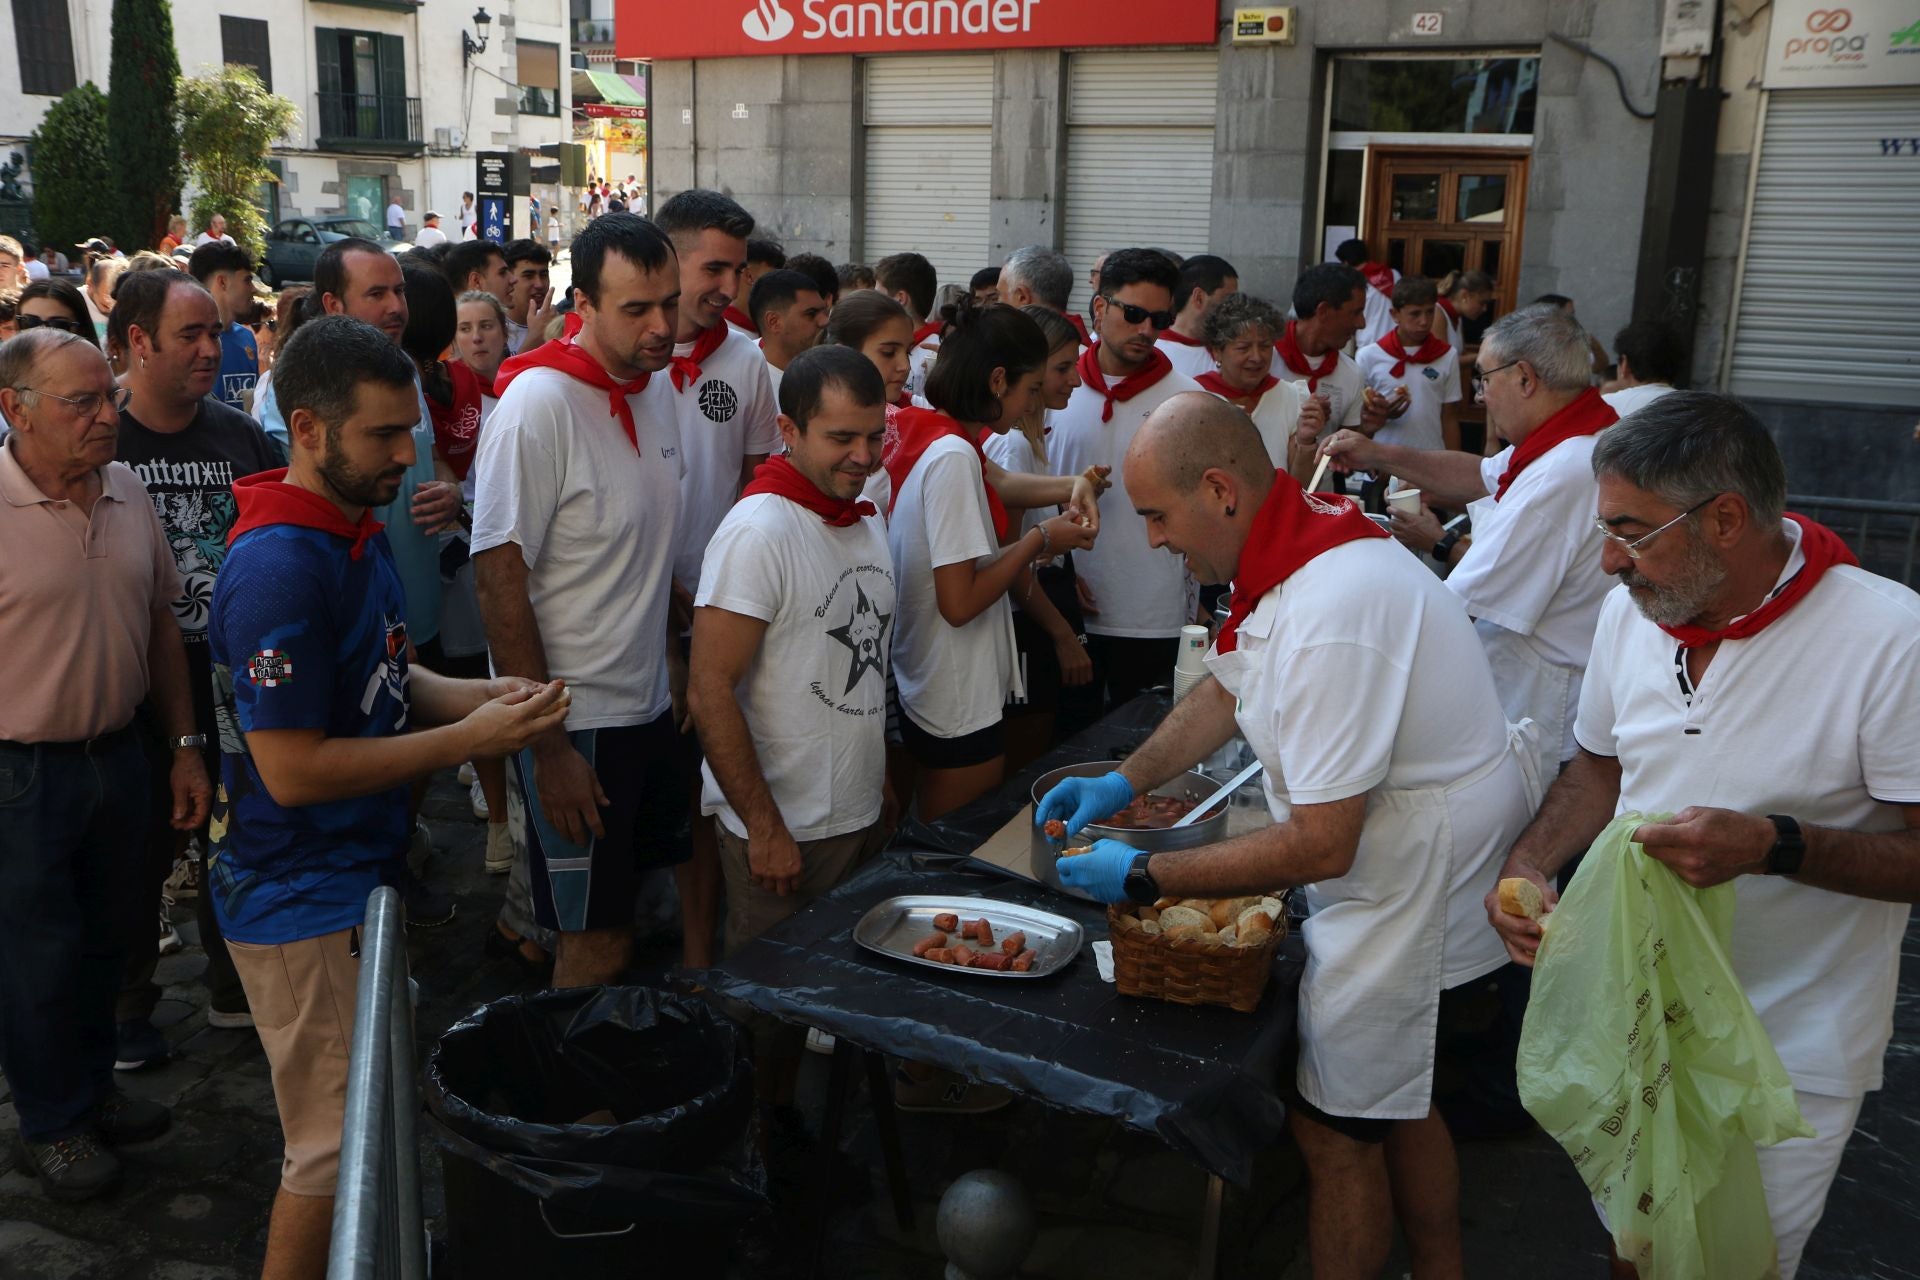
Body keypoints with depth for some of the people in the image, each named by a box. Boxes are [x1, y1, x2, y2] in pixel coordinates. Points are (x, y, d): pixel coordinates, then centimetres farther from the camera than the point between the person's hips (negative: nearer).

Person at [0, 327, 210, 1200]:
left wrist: (184, 746, 9)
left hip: (119, 757, 6)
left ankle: (94, 1086, 41)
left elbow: (161, 626, 10)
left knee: (109, 935, 19)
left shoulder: (127, 493, 2)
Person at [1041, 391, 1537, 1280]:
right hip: (1412, 877, 10)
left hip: (1415, 897, -10)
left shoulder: (1329, 620, -33)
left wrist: (1144, 877, -22)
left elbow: (1321, 845, -29)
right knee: (1399, 1104, 25)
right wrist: (1124, 782, 4)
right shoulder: (1307, 536, -1)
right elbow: (1229, 689, 14)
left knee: (1336, 1131, 5)